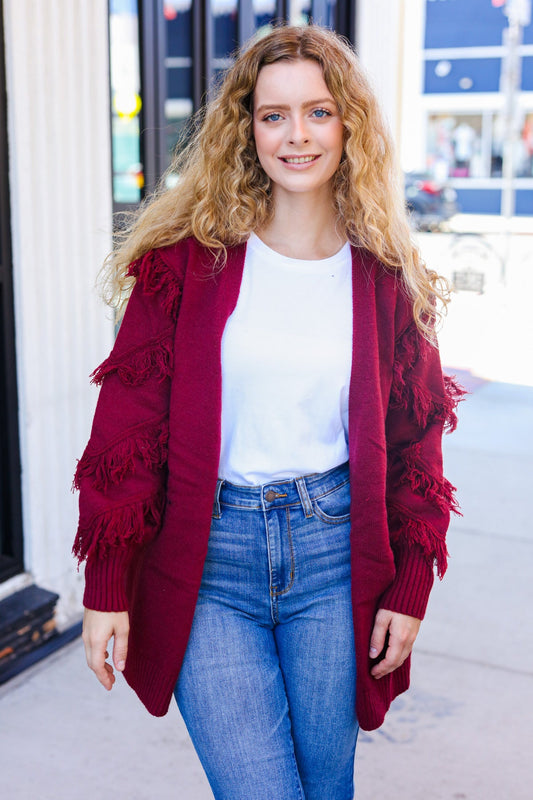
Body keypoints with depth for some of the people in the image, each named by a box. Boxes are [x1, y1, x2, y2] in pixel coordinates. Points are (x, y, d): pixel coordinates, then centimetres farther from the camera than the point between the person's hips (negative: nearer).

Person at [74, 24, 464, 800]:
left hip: (334, 549, 2)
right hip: (208, 559, -2)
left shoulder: (386, 276, 2)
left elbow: (413, 440, 8)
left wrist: (409, 589, 5)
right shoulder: (189, 256, -4)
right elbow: (128, 420, -5)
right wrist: (107, 588, -6)